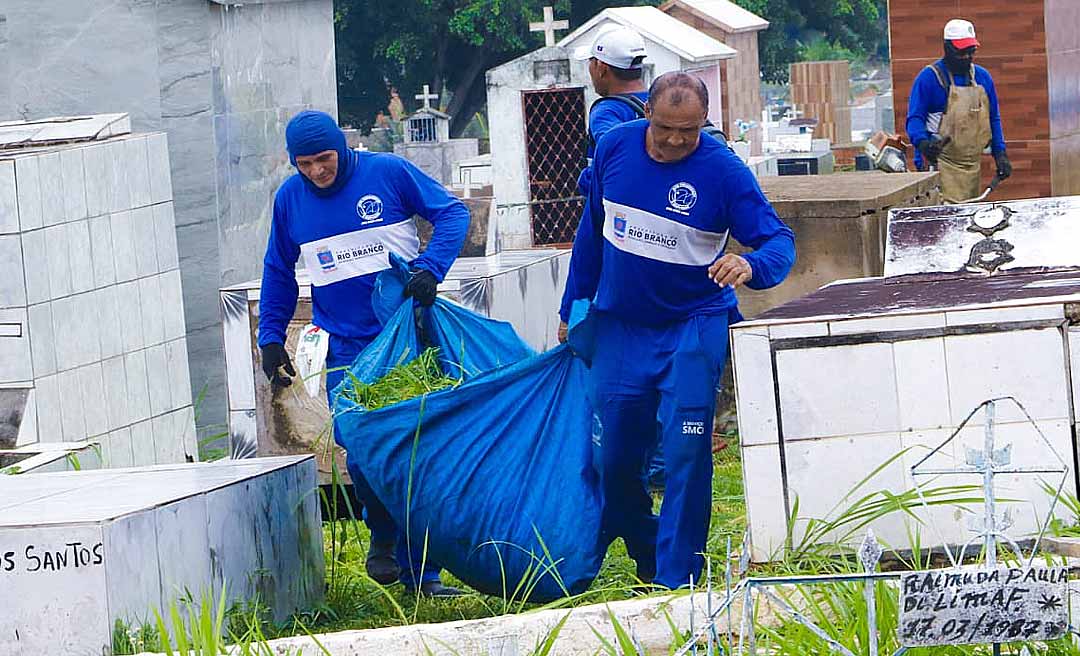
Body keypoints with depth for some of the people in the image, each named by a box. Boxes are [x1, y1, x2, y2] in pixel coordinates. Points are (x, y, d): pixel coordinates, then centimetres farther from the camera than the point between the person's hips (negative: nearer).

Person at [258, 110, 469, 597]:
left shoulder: (388, 172, -5)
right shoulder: (289, 198, 5)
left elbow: (453, 213, 0)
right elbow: (279, 272, 17)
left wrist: (430, 267, -15)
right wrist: (271, 338, 12)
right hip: (346, 349, 2)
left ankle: (419, 571, 8)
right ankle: (383, 536, 13)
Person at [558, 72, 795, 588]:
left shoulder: (723, 170, -15)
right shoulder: (615, 147, -2)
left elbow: (779, 240, -15)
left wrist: (751, 266, -38)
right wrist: (572, 308, 17)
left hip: (693, 327, -4)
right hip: (618, 327, 4)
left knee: (686, 457, -10)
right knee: (613, 459, 5)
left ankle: (676, 581, -3)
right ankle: (646, 558, 29)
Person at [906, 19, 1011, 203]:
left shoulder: (982, 77, 14)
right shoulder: (930, 77, -4)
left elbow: (993, 119, 21)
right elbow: (914, 118, -7)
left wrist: (1000, 154, 11)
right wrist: (923, 143, -27)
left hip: (972, 165, 6)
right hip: (940, 165, -6)